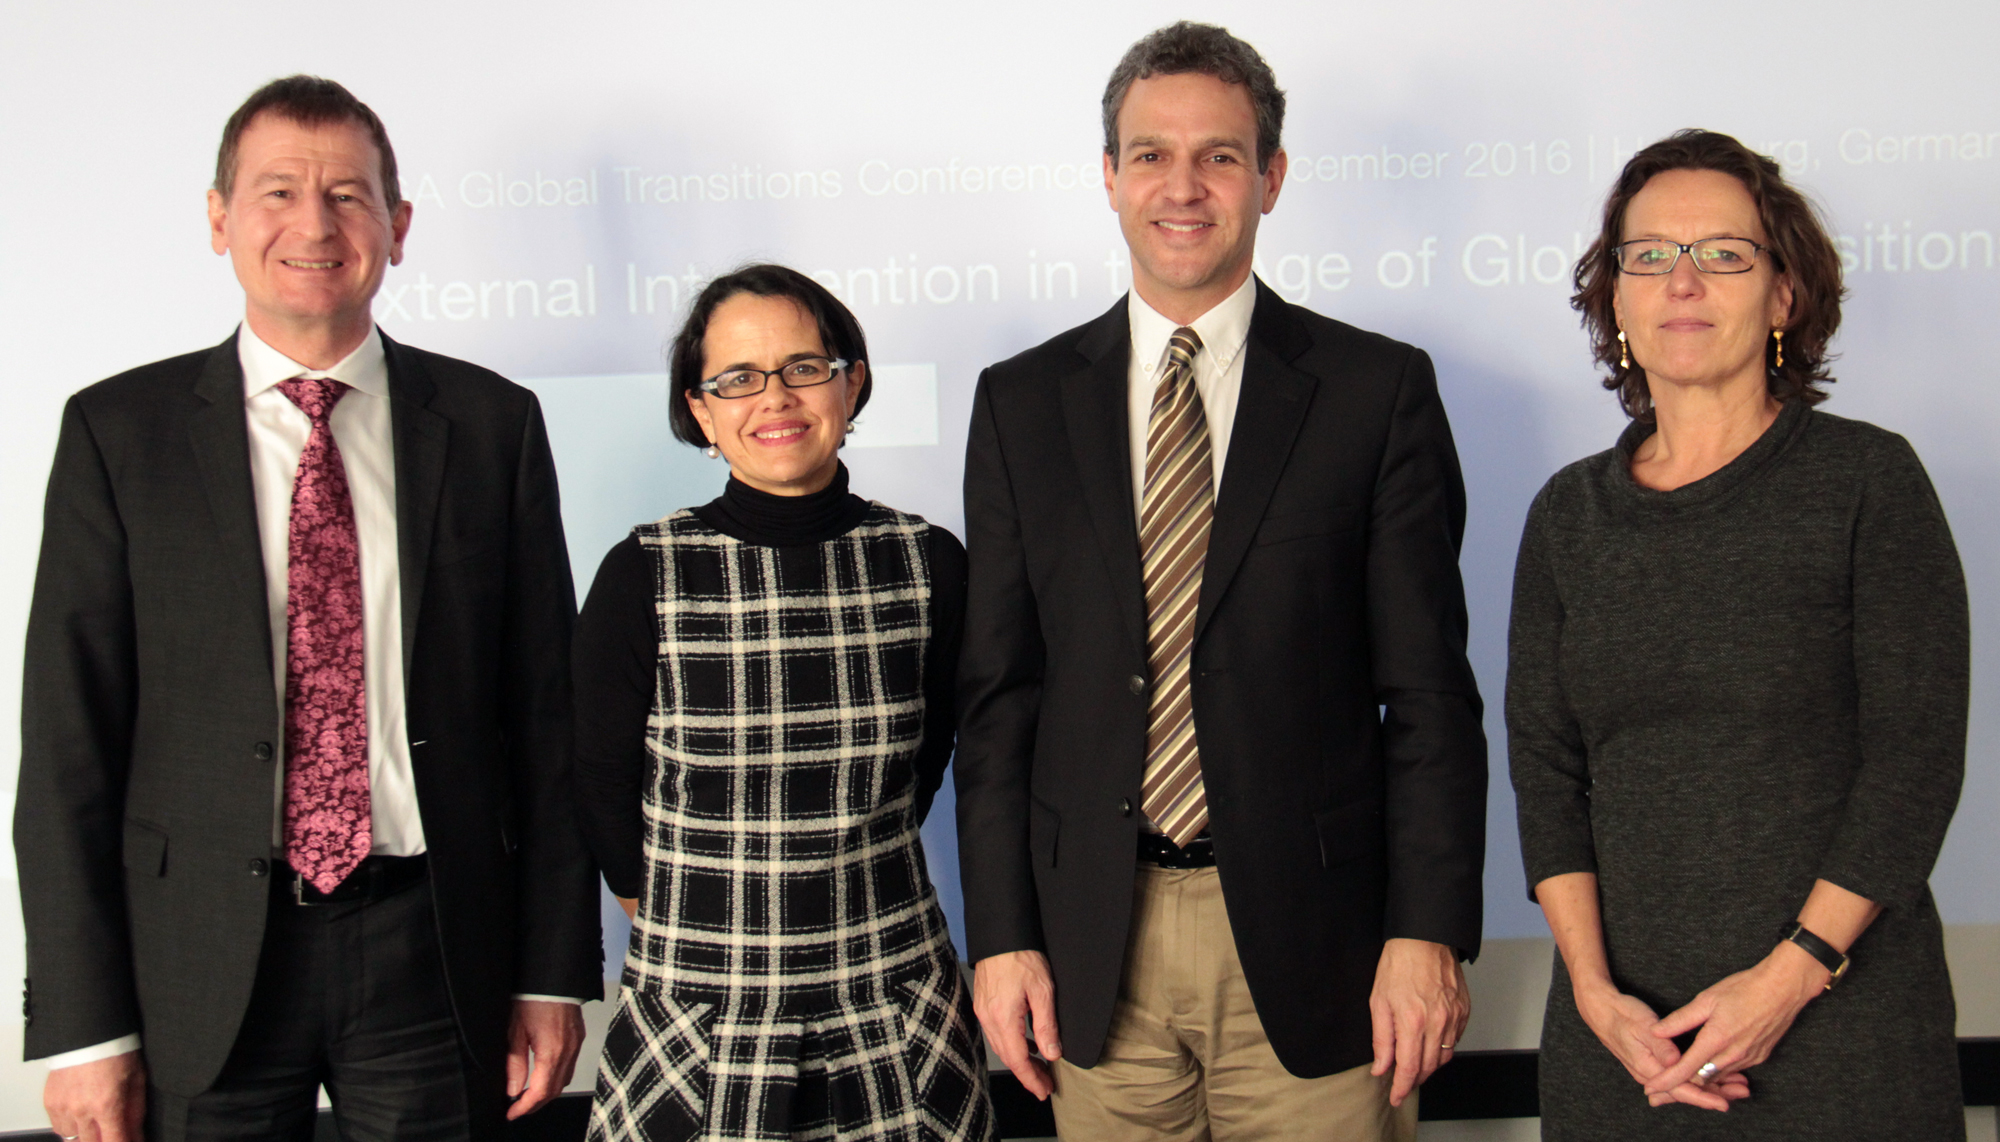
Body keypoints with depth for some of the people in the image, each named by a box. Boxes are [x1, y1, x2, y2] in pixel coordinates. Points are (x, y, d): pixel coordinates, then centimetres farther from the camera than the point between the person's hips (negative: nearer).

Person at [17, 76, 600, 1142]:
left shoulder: (491, 422, 3)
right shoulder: (117, 430, 0)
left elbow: (544, 709, 3)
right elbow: (67, 740, -2)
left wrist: (553, 973, 1)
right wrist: (82, 1022, -6)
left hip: (435, 951, 1)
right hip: (202, 964, 0)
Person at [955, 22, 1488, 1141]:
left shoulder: (1378, 388, 1)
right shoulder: (1021, 402, 6)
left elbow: (1428, 689, -2)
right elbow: (999, 690, 5)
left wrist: (1428, 931, -8)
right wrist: (1001, 934, 0)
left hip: (1309, 933, -1)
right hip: (1094, 947, 2)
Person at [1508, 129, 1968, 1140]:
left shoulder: (1870, 479, -3)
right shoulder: (1571, 513, 6)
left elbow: (1916, 760, -7)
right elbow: (1544, 762, 3)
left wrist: (1790, 976, -13)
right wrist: (1595, 991, -7)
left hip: (1839, 1015, -2)